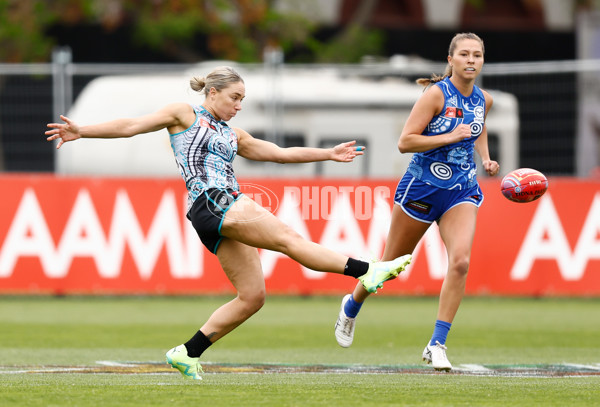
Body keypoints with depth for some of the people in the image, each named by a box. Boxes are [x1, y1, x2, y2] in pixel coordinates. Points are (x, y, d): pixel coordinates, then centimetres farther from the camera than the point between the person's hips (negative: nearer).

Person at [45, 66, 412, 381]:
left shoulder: (233, 135, 27)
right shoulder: (185, 114, 9)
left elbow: (280, 153, 28)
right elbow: (131, 126, 6)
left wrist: (329, 154, 24)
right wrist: (81, 132, -2)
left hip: (230, 206, 9)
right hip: (210, 202, -9)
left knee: (253, 296, 0)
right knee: (288, 238, -17)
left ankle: (188, 352, 6)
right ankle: (367, 271, -26)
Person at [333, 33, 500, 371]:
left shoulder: (483, 100, 3)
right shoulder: (437, 94, -16)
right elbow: (405, 142, -19)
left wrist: (486, 159, 9)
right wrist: (450, 137, -24)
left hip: (462, 190, 4)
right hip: (422, 187, -4)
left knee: (461, 261, -20)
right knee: (391, 264, 10)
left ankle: (437, 345, -14)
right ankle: (352, 306, 41)